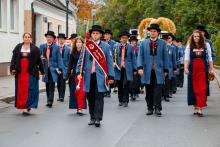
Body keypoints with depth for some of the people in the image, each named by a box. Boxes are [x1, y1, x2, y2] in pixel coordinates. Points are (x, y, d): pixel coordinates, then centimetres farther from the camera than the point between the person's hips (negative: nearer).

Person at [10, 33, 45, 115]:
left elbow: (39, 60, 5)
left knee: (29, 89, -7)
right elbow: (14, 59, 5)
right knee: (21, 89, 6)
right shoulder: (18, 47, 9)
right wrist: (12, 68, -7)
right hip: (20, 72, 3)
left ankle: (27, 107, -7)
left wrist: (42, 71, 8)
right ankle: (22, 106, 17)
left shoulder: (35, 49, 3)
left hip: (30, 72, -3)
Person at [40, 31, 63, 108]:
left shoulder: (56, 47, 2)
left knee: (51, 86, -9)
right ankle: (49, 101, 19)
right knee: (47, 86, 10)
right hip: (45, 69, 3)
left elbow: (59, 59, -1)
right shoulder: (42, 46, 10)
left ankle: (50, 101, -10)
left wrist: (59, 68, -9)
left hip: (53, 69, -3)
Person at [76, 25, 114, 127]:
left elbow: (109, 62, 3)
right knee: (90, 97, 7)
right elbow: (81, 60, 9)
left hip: (100, 76, -2)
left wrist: (111, 76, -3)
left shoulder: (106, 46, 4)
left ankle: (98, 119, -1)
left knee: (99, 97, -4)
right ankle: (92, 118, 18)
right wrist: (78, 72, -4)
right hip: (88, 76, 2)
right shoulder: (86, 46, 8)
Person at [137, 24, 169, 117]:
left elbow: (165, 57, 7)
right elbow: (140, 56, 5)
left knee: (158, 90, -6)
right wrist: (140, 67, -8)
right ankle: (150, 108, 14)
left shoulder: (162, 43, 7)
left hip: (158, 71, -1)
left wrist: (165, 70, 3)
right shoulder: (144, 43, 8)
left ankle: (157, 108, -2)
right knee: (149, 91, 6)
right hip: (147, 71, 1)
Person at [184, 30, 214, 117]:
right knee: (194, 89, 5)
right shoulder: (189, 46, 3)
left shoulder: (206, 45, 5)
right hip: (193, 69, 1)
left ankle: (200, 108, -10)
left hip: (203, 69, 0)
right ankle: (196, 107, 15)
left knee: (202, 89, -7)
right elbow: (186, 58, -2)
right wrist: (185, 68, -16)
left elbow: (209, 58, 8)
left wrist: (211, 69, 4)